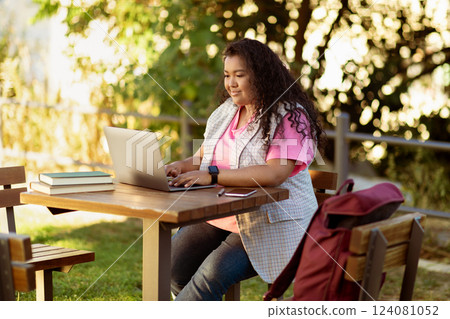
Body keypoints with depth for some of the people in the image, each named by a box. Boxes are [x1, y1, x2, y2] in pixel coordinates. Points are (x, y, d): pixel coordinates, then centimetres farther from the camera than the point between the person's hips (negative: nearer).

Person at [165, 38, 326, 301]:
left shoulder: (290, 117, -12)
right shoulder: (225, 112, 13)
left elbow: (274, 174, -24)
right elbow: (202, 156, 18)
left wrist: (212, 176, -28)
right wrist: (182, 166, -6)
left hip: (271, 225, -7)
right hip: (221, 215, 7)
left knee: (213, 271, -28)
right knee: (171, 263, -12)